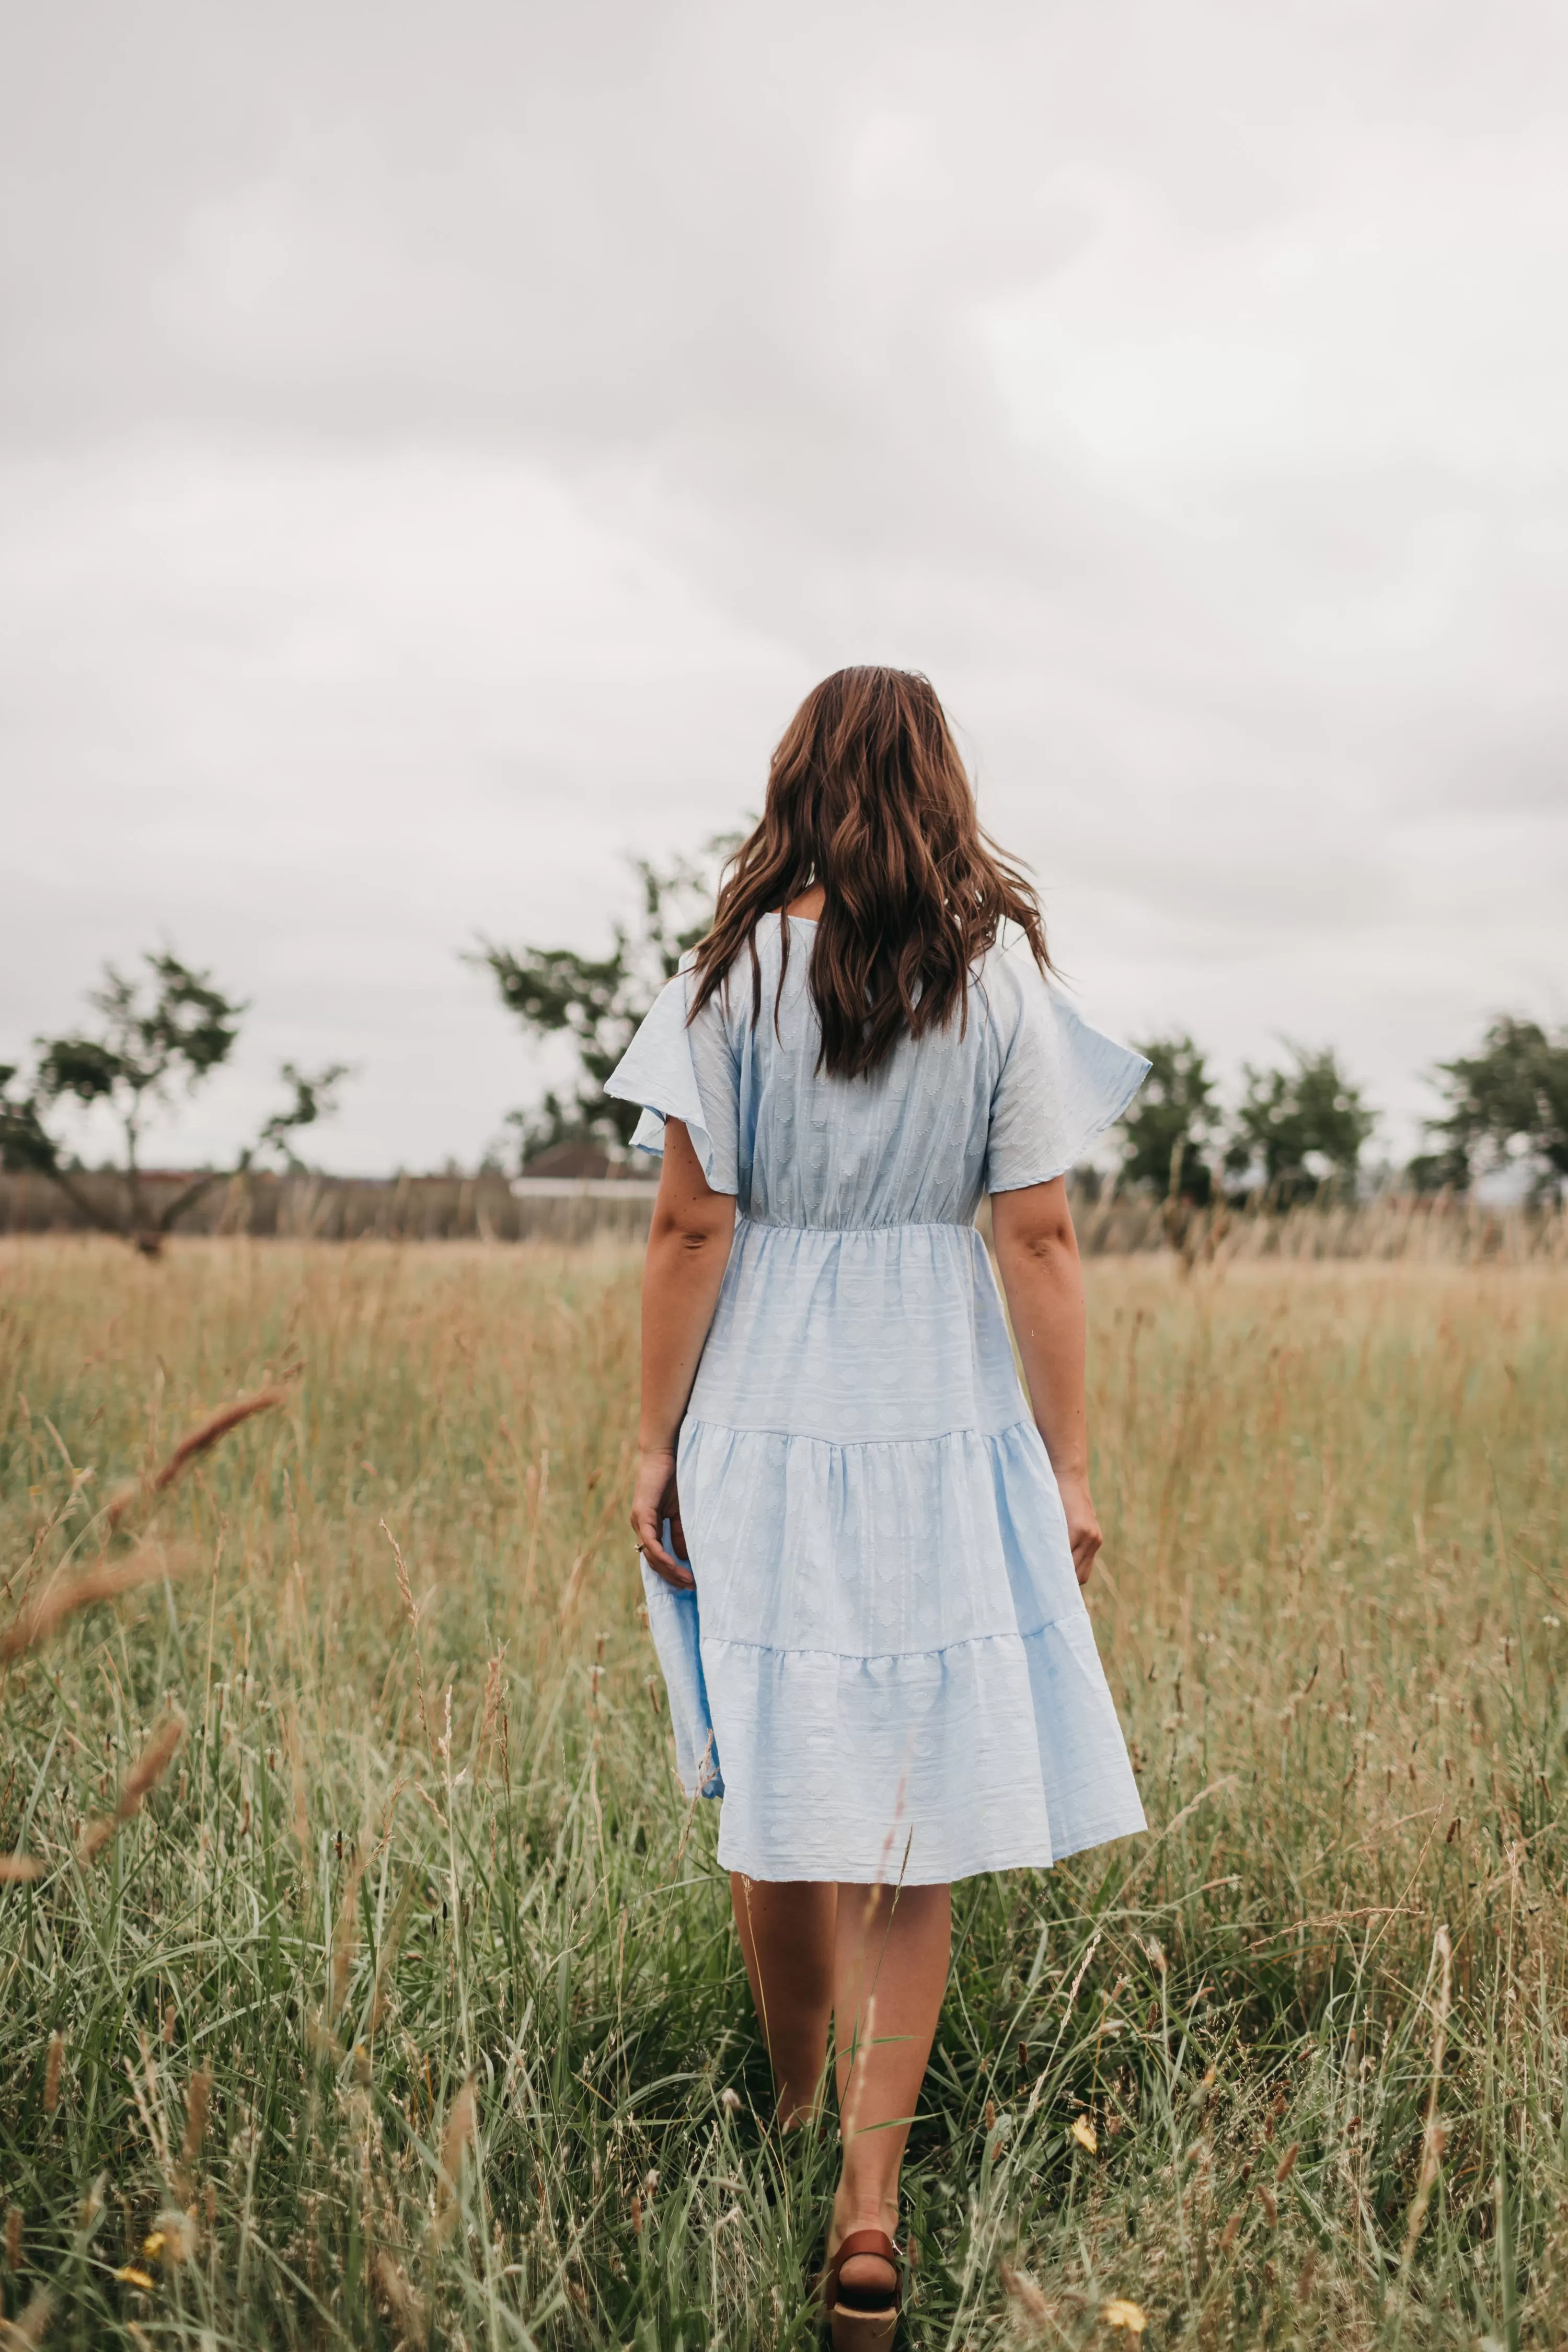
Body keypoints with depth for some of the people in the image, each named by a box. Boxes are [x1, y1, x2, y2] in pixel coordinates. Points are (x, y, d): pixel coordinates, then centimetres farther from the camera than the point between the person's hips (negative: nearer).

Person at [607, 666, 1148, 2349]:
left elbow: (691, 1227, -6)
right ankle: (867, 2208, 2)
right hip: (945, 1427, 0)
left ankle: (796, 2123, 32)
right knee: (913, 1823, 6)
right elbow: (1038, 1238, -3)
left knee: (780, 1802, 14)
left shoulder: (738, 969, -3)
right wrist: (1067, 1461, 3)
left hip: (763, 1423, 0)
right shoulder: (1000, 977, -2)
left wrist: (654, 1441, 2)